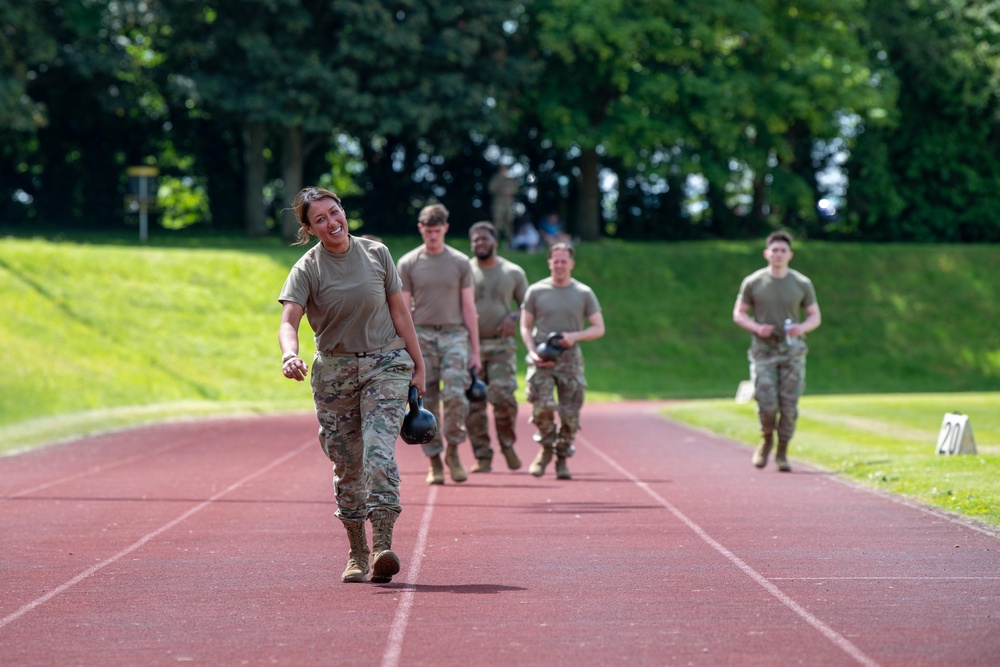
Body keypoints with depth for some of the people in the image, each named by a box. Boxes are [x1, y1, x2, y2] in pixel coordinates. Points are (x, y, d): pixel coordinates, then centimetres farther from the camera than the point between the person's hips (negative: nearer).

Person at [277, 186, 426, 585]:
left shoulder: (376, 253, 2)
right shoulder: (307, 269, -5)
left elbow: (399, 312, 8)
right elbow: (288, 320, -19)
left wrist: (418, 365, 8)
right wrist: (290, 355, -40)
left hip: (386, 364, -1)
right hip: (334, 370, 1)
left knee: (379, 451, -19)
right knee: (346, 465, 6)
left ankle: (382, 547, -27)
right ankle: (356, 554, 19)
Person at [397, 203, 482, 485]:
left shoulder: (460, 262, 6)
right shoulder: (408, 263, 5)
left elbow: (469, 308, 8)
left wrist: (475, 350, 5)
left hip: (454, 335, 0)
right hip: (422, 336, 0)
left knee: (455, 394, -17)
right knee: (427, 402, 0)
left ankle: (453, 450, 3)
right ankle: (434, 462, 8)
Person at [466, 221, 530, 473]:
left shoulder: (513, 273, 9)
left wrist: (514, 317, -5)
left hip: (502, 345, -1)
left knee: (503, 396, -17)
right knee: (473, 404, -3)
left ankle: (507, 444, 6)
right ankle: (483, 457, 5)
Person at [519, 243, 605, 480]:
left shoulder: (584, 293, 8)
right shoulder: (536, 291, 7)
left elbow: (599, 328, 8)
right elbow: (525, 327, 10)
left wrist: (575, 336, -10)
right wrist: (533, 352, -7)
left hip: (570, 359, 1)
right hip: (541, 360, -1)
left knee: (570, 413, -3)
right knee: (542, 405, -18)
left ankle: (562, 458, 14)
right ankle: (546, 447, 7)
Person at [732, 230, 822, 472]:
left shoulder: (802, 284, 2)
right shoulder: (753, 283, 0)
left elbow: (815, 316, 9)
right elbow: (738, 314, 6)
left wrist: (803, 327, -12)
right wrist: (756, 327, -12)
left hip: (793, 352, 1)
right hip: (763, 351, -1)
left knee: (789, 405, -3)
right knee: (766, 403, -11)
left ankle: (782, 453, 12)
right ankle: (766, 439, 19)